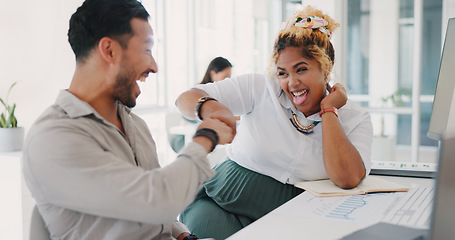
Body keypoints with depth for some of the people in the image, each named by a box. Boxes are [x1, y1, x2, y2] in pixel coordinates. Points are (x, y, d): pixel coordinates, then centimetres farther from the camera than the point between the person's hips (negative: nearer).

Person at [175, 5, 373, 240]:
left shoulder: (356, 119, 0)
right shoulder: (260, 88, -2)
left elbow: (347, 179, -18)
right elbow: (186, 99, -7)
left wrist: (328, 111, -11)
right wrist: (211, 108, -31)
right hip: (223, 201, 0)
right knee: (202, 220, -29)